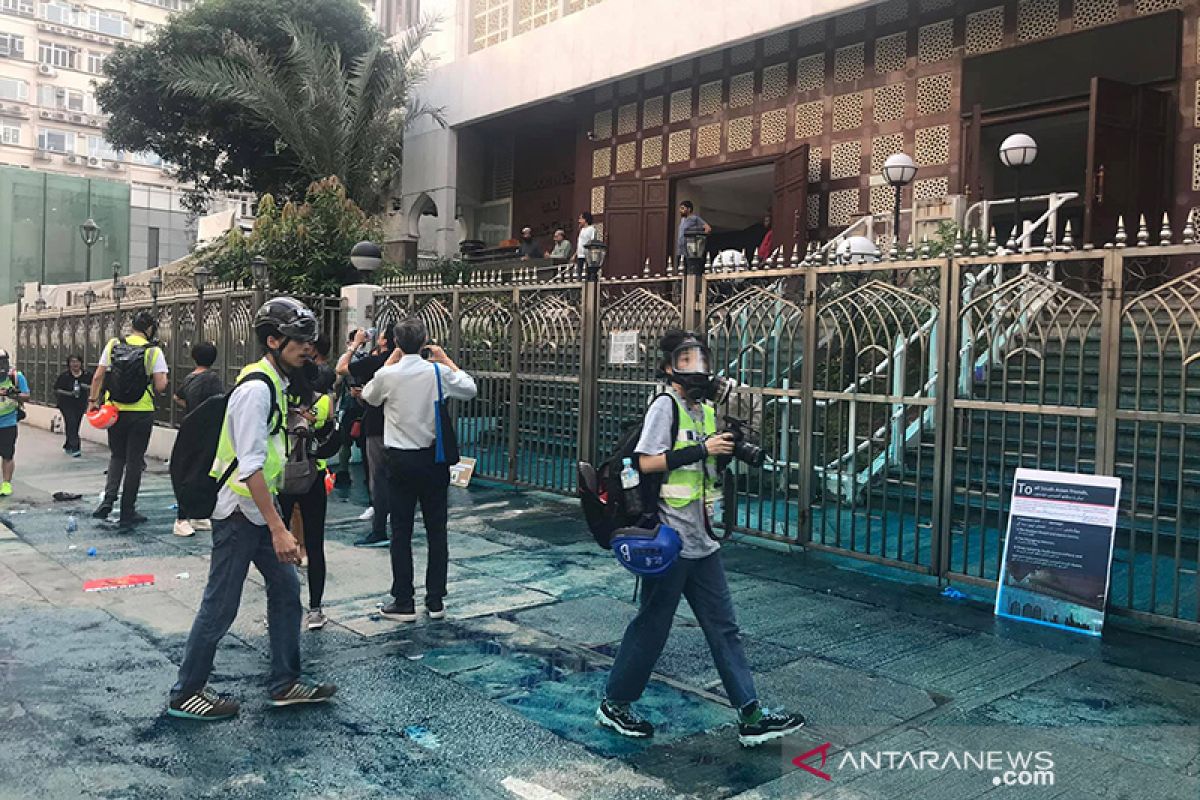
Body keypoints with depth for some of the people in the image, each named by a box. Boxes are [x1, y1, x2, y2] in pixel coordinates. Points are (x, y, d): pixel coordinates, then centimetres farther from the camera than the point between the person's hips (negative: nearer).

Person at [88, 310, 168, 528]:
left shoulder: (113, 344, 2)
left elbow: (98, 376, 2)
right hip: (141, 412, -3)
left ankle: (108, 499, 1)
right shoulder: (153, 351, -7)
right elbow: (160, 386, -12)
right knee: (134, 461, 6)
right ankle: (127, 512, 11)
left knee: (117, 456, 20)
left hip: (115, 409, 3)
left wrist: (93, 400, 12)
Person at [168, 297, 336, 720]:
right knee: (221, 605, 0)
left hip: (259, 510, 10)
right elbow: (250, 466, -26)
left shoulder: (274, 385, 11)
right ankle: (185, 694, 16)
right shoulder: (256, 389, -20)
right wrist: (279, 528, -28)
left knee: (286, 590, 12)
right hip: (238, 512, -10)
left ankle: (285, 682, 23)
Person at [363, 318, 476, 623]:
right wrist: (446, 360, 13)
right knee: (436, 530, 8)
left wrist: (390, 361, 15)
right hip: (433, 458, 1)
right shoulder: (439, 372, -8)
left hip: (400, 460, -1)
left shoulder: (387, 375, -9)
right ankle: (435, 601, 14)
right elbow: (470, 389, 10)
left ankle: (403, 603, 9)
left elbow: (369, 396, 13)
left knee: (401, 531, 6)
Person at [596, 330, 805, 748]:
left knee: (723, 628, 9)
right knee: (652, 625, 4)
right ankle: (613, 704, 22)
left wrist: (727, 451, 0)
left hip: (702, 540, 8)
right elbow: (646, 462, -21)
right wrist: (702, 449, -21)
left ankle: (751, 717, 14)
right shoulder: (666, 405, -11)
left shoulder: (706, 409, 12)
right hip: (669, 539, -8)